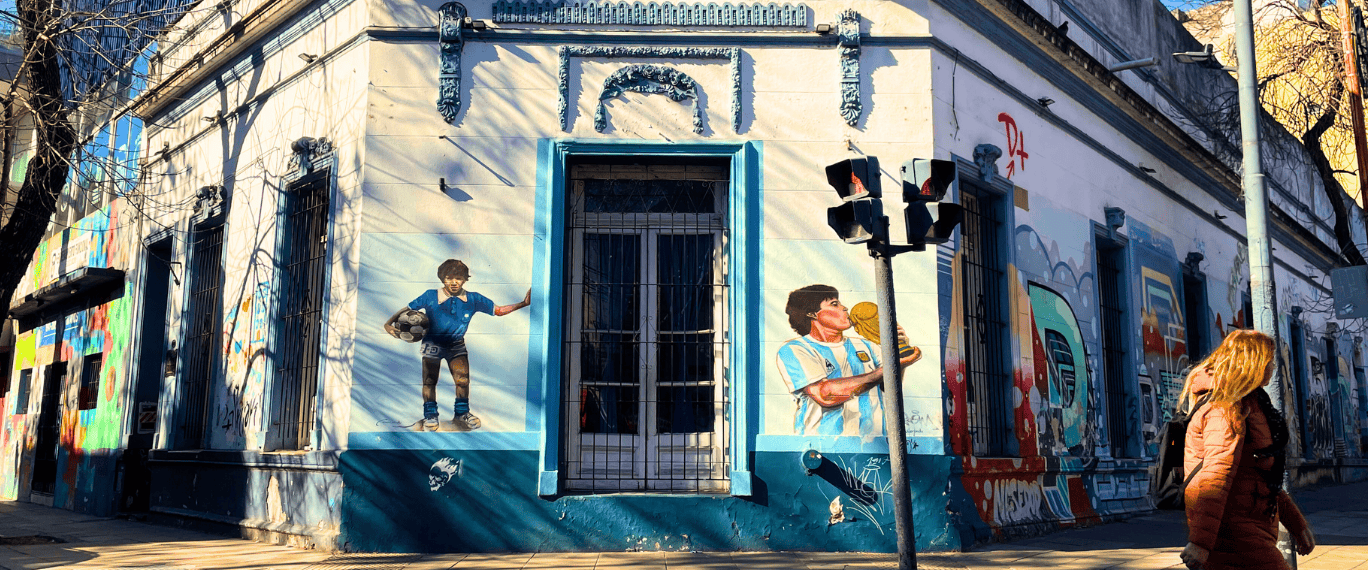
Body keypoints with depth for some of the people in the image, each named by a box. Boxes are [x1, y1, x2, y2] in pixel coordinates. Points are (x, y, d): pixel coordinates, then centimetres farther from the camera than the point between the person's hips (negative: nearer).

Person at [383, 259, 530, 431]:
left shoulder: (473, 299, -12)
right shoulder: (430, 296, -17)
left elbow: (498, 310, -6)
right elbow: (407, 309, -8)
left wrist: (523, 304, -16)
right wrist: (389, 323, -21)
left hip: (456, 344, 1)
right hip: (433, 343, -1)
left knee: (463, 378, -10)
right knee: (429, 381, -2)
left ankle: (462, 413, 10)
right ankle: (430, 415, 18)